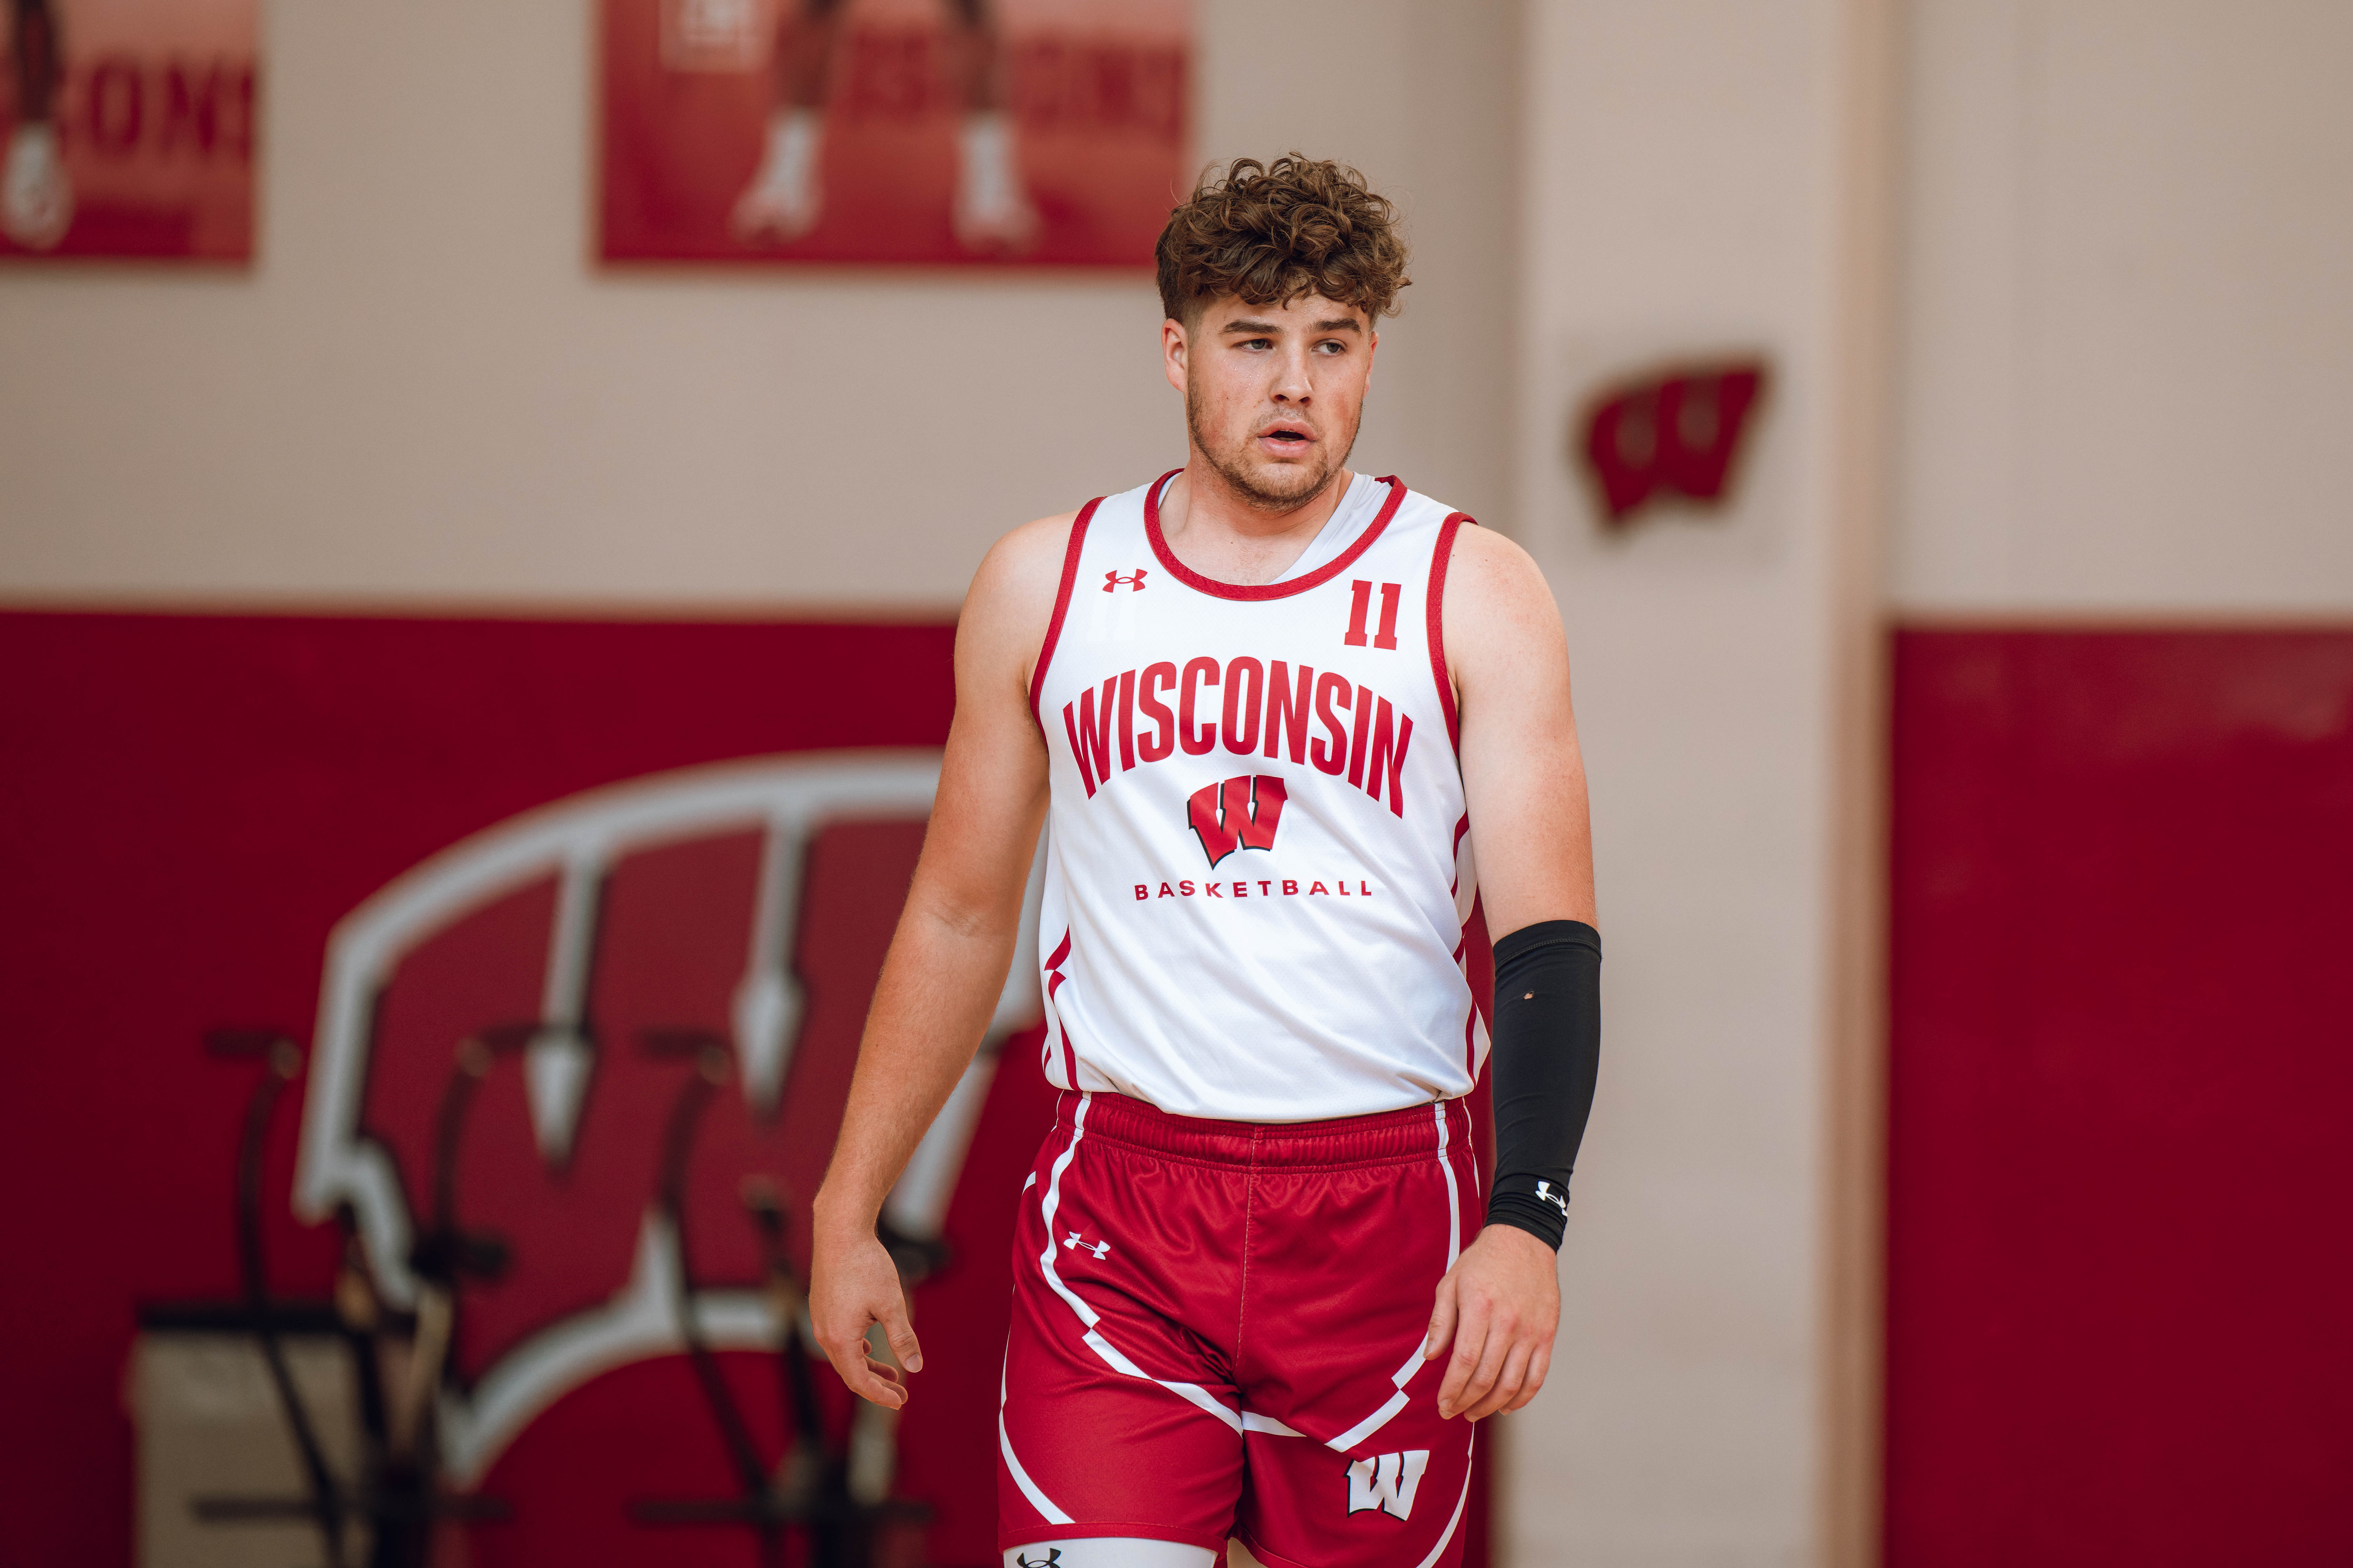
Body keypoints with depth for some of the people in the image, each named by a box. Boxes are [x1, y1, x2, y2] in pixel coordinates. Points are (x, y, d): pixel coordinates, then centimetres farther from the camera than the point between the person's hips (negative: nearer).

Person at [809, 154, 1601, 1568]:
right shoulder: (1044, 585, 7)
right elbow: (960, 919, 15)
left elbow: (1549, 936, -8)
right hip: (1117, 1210, 1)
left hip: (1382, 1215, 0)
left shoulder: (1472, 593, 1)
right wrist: (848, 1213, 13)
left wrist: (1527, 1218, -23)